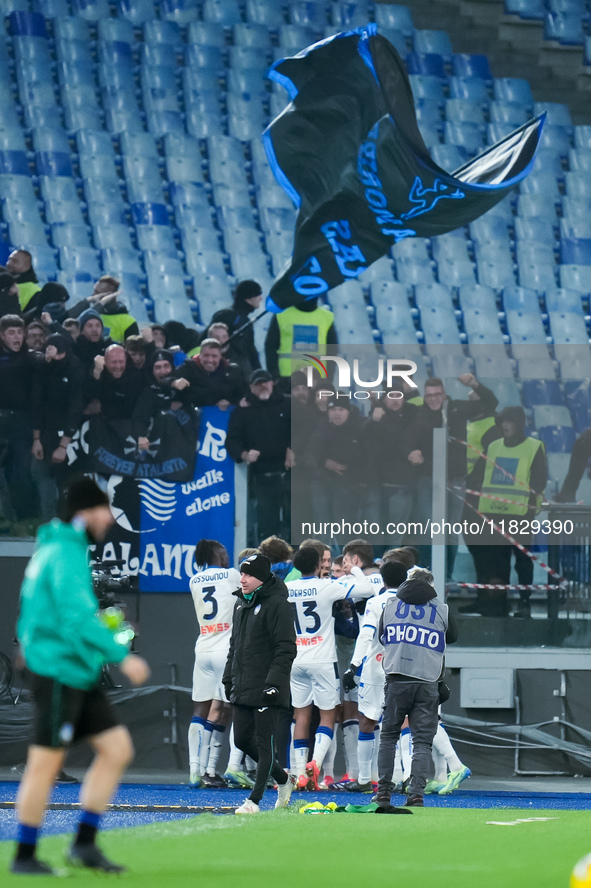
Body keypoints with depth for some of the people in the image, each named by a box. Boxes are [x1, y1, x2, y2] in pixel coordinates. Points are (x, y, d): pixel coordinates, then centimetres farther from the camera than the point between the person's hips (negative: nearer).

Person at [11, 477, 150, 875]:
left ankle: (85, 843, 8)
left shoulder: (57, 548, 16)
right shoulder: (67, 553, -15)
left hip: (79, 677, 10)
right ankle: (25, 857, 3)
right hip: (59, 673, -10)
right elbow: (78, 618, -24)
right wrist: (122, 656, -23)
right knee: (46, 765, -4)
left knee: (118, 748, 6)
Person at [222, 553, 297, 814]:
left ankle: (254, 800, -5)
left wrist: (273, 682, -21)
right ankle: (283, 780, 29)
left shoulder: (277, 605, -12)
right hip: (242, 686, 9)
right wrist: (229, 676, 18)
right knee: (242, 739, 11)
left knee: (264, 742, -5)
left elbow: (286, 649, -15)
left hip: (266, 688, -9)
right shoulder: (241, 603, 14)